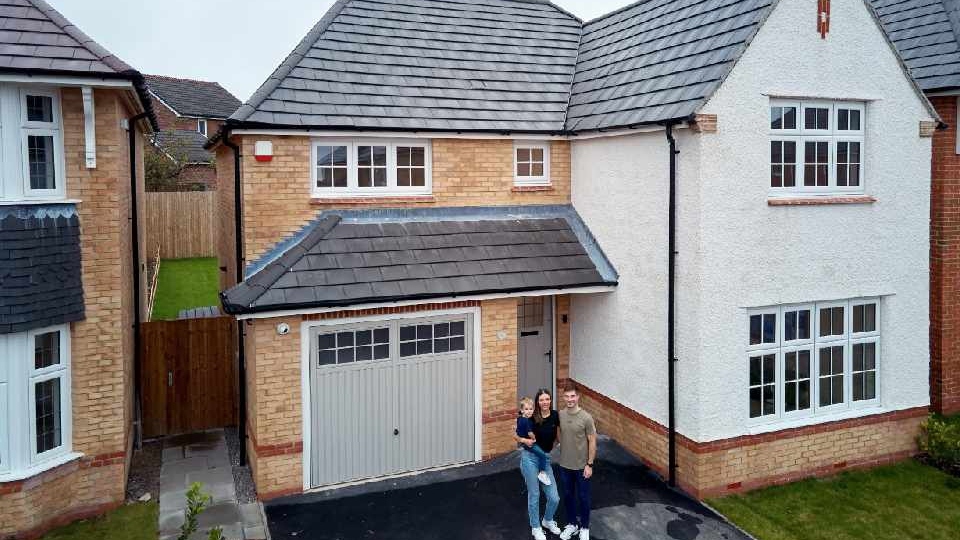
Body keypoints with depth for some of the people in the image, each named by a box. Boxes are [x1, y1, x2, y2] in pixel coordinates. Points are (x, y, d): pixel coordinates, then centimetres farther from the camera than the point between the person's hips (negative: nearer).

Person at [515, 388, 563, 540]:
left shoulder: (555, 416, -2)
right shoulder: (531, 417, -10)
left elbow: (558, 436, 12)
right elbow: (515, 435, -1)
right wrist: (524, 440, -17)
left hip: (545, 459, 3)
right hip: (530, 458, -3)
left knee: (554, 498, 3)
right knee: (534, 495, 7)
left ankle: (547, 520, 35)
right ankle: (536, 528, 29)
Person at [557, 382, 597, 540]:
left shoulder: (586, 418, -18)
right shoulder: (560, 415, -6)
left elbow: (592, 442, -12)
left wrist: (589, 464, -11)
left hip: (581, 466, -4)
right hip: (564, 465, 4)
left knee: (583, 497, 12)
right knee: (568, 495, 18)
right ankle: (572, 524, 37)